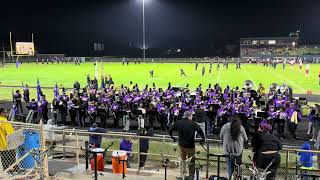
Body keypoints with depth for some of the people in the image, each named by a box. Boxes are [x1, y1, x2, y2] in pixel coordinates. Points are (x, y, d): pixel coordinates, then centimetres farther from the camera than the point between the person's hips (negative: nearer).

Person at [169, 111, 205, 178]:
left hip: (181, 145, 4)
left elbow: (170, 130, 4)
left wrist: (172, 137, 18)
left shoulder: (178, 123, 2)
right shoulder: (192, 123, -11)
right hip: (190, 146, -4)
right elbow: (200, 130, -22)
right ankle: (191, 175, 17)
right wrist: (203, 138, -9)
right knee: (191, 162, 11)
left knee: (182, 160, 18)